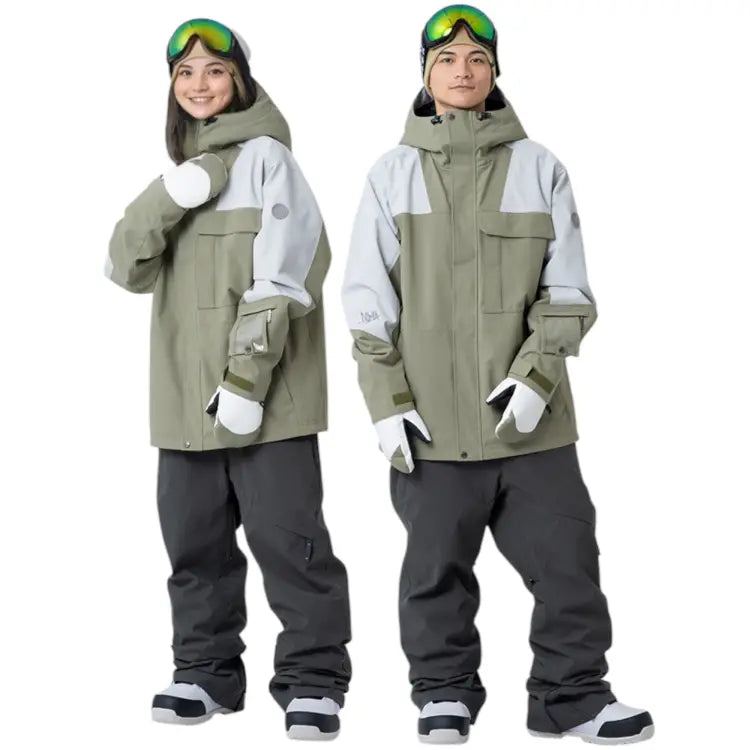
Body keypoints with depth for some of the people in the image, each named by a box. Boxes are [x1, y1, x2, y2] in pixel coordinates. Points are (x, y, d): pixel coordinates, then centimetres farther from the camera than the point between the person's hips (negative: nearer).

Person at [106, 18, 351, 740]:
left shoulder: (265, 155, -3)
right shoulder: (179, 171, 18)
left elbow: (280, 279, -12)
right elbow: (127, 267, 6)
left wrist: (248, 377, -19)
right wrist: (168, 201, -12)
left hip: (265, 394, -7)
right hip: (187, 395, 7)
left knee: (286, 535, -4)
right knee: (194, 539, 11)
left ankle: (312, 678, 5)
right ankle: (204, 670, 23)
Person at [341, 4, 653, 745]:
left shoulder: (539, 168, 5)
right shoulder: (392, 173, 5)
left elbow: (566, 290, 5)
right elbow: (369, 300, 4)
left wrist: (538, 372, -9)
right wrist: (386, 399, -3)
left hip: (530, 417, 0)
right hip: (432, 419, 0)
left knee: (566, 557, 2)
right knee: (437, 566, 8)